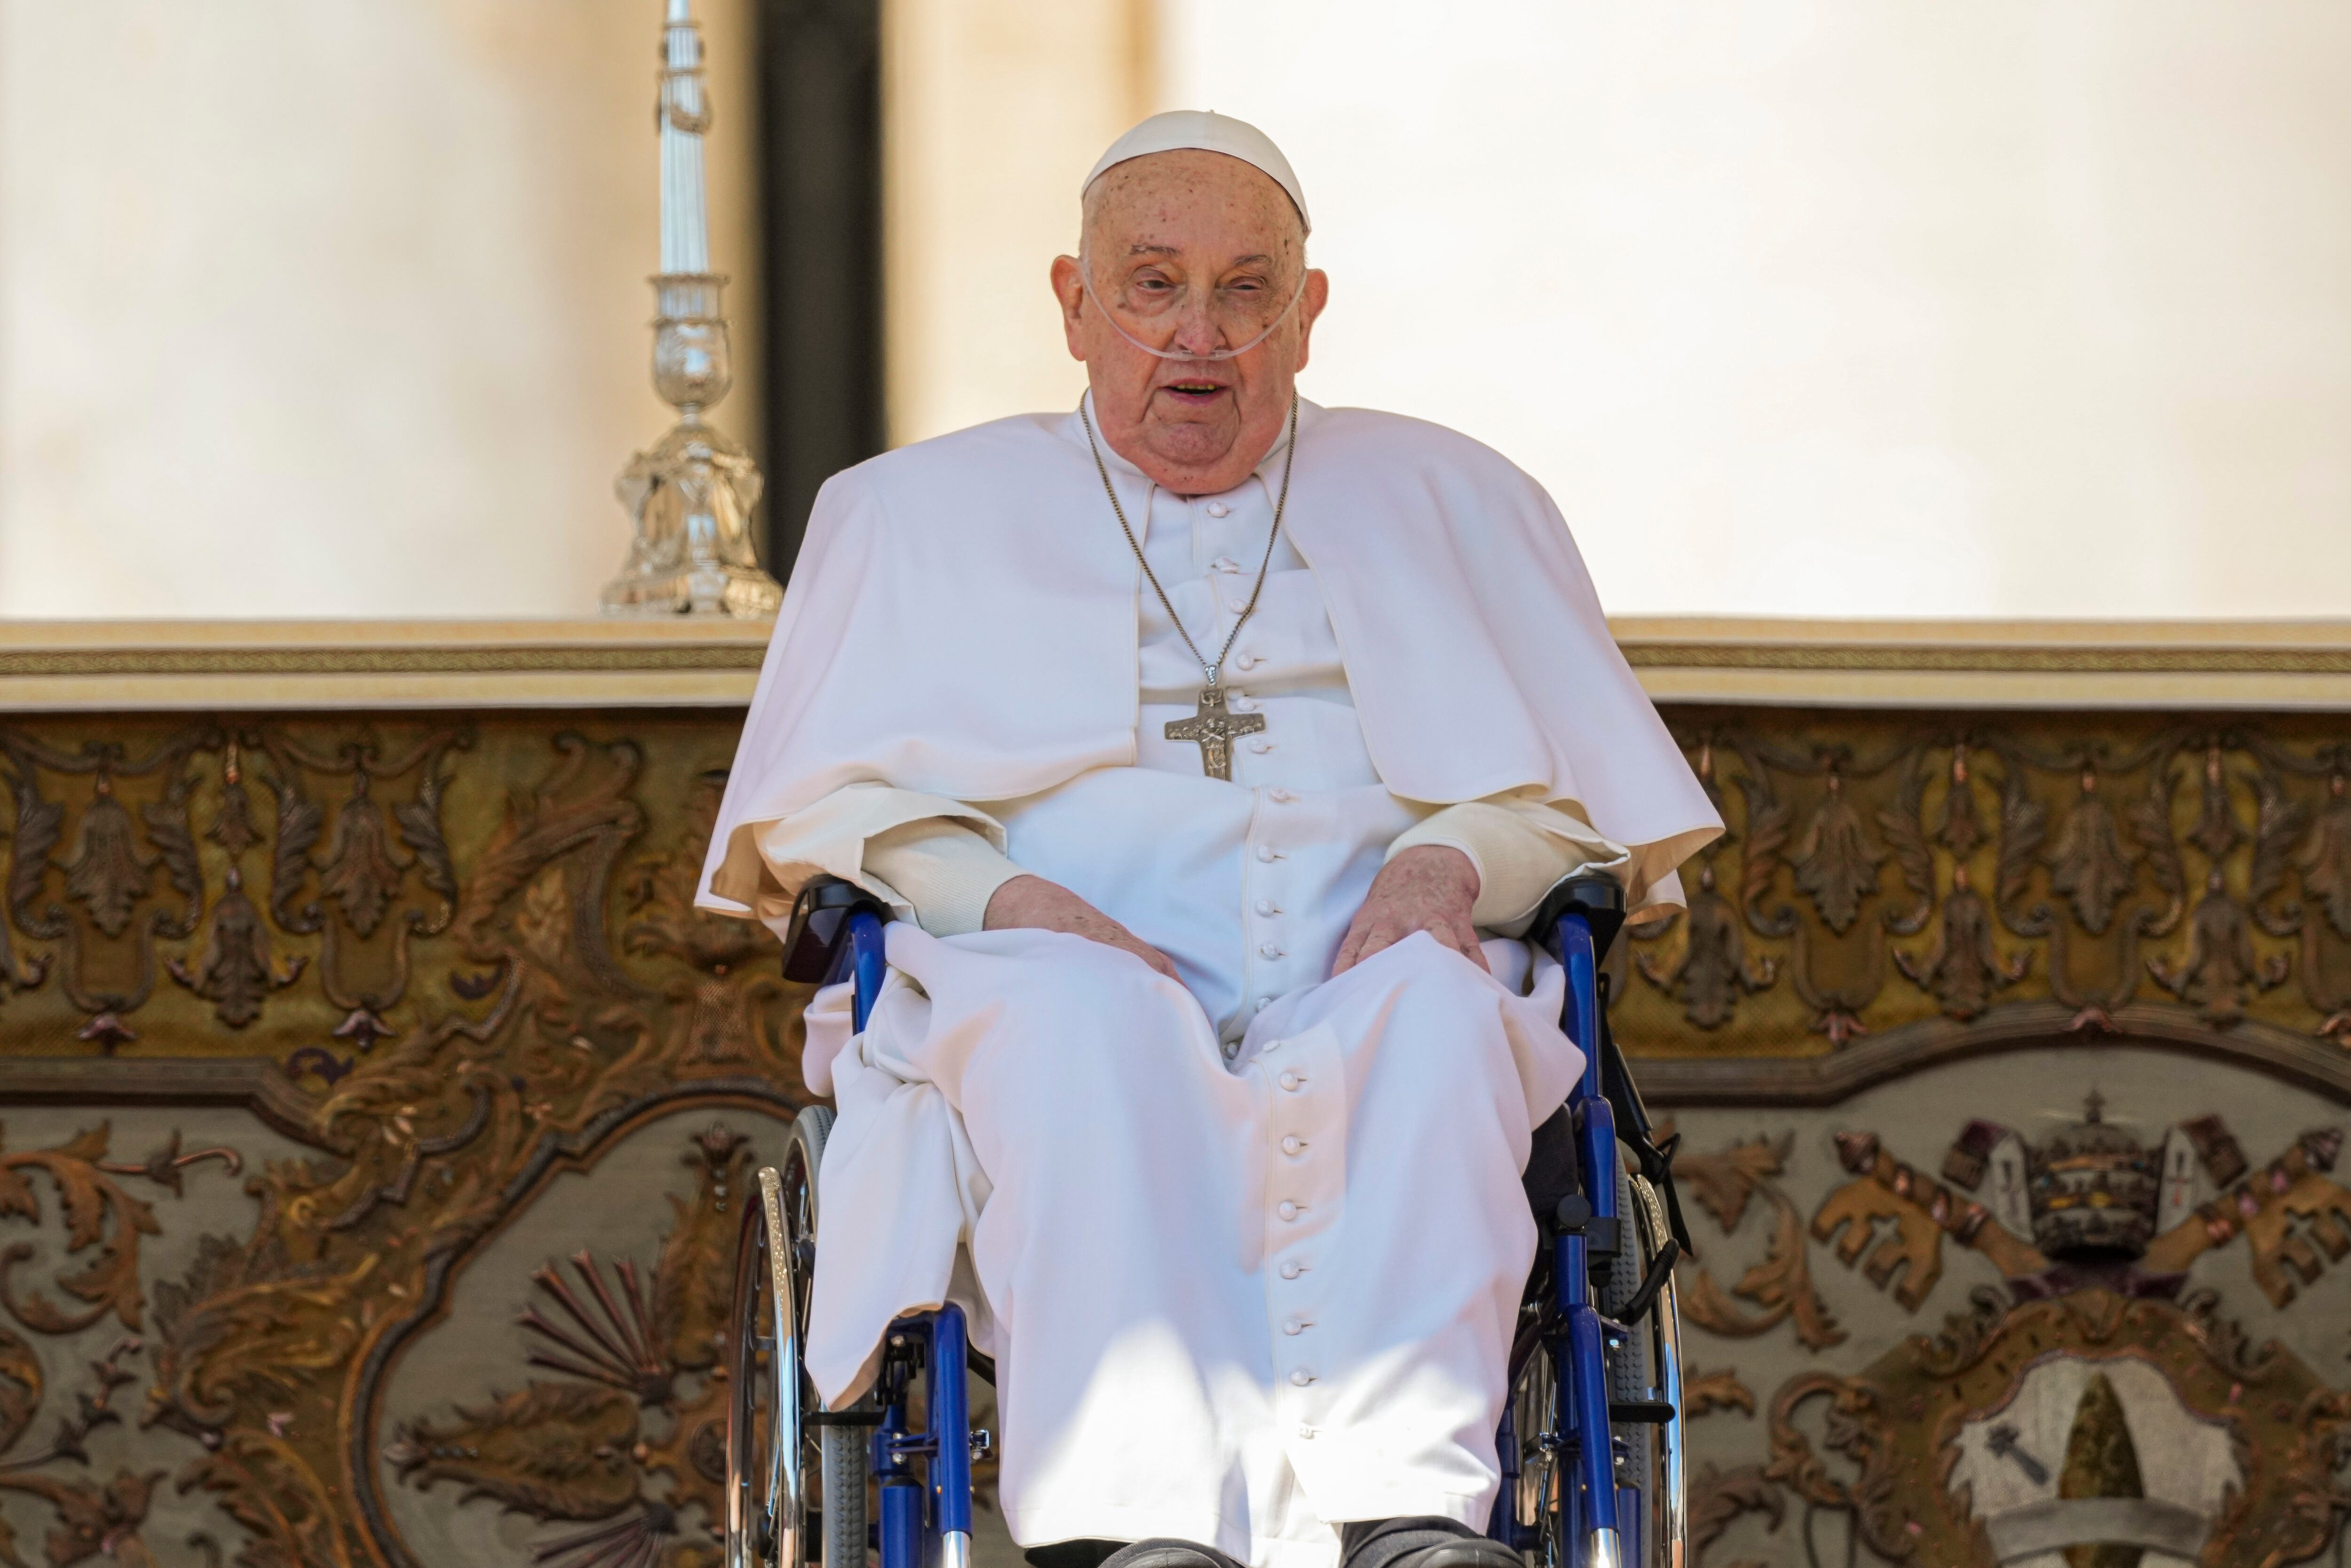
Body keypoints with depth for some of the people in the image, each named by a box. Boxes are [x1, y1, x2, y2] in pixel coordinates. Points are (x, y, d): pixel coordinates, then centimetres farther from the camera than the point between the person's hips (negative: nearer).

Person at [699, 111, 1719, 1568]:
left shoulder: (1446, 503, 25)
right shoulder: (923, 512, 23)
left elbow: (1584, 799, 19)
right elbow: (820, 803, 13)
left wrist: (1453, 864, -5)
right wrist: (1002, 899, -8)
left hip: (1370, 989, 1)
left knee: (1436, 1007, -36)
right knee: (1087, 1014, -39)